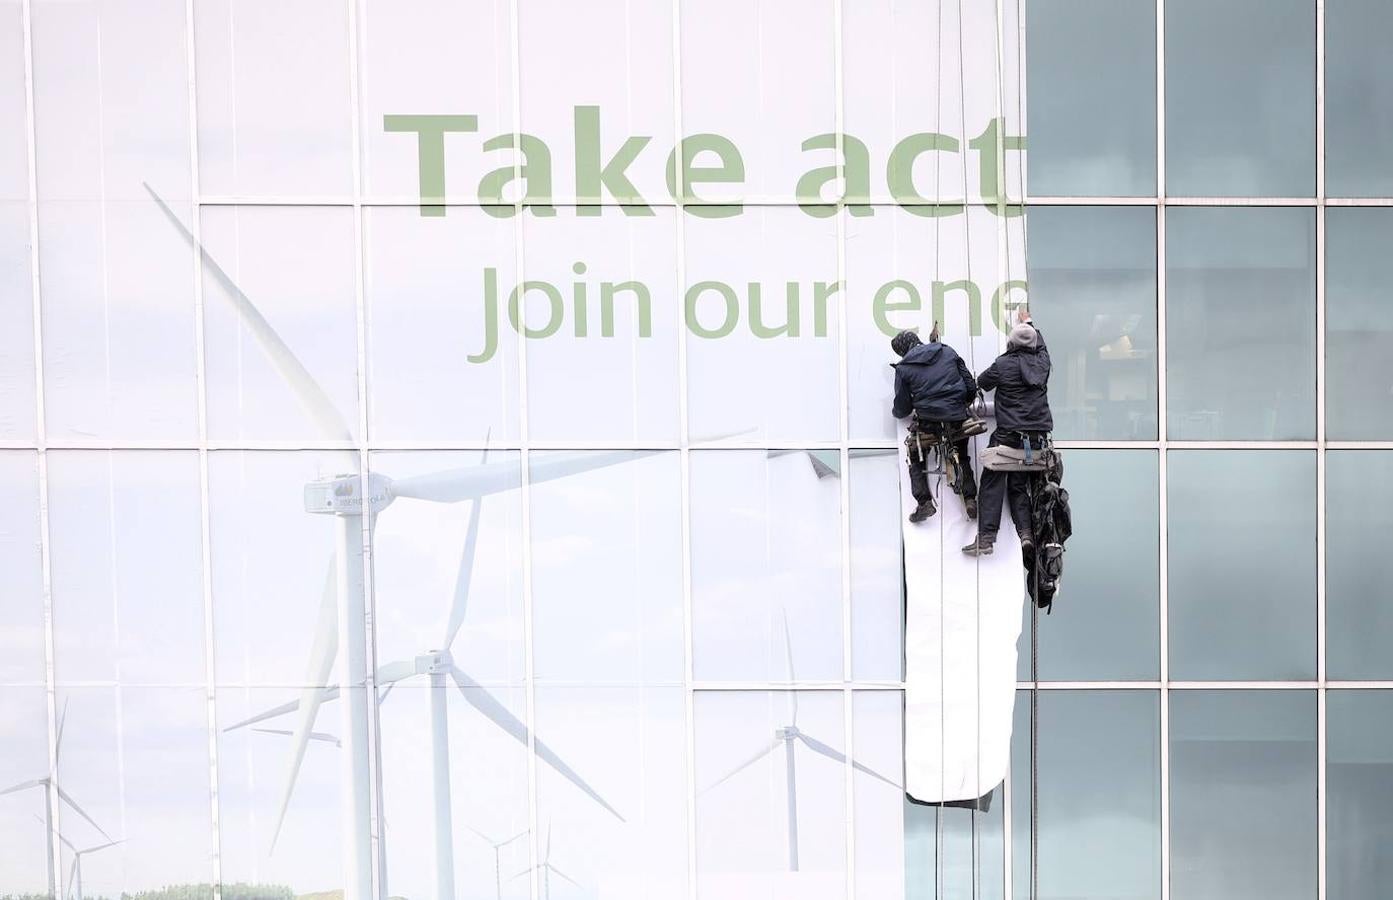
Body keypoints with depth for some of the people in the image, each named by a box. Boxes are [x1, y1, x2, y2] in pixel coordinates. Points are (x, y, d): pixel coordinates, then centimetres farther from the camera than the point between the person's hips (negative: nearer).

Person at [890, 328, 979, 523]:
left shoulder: (904, 368, 0)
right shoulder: (947, 352, 7)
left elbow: (903, 408, 5)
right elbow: (971, 385, 6)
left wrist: (895, 412, 28)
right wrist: (965, 404, 25)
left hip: (927, 422, -3)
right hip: (957, 419, 3)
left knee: (916, 459, 19)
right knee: (963, 458, 25)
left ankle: (924, 502, 5)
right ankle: (970, 500, 16)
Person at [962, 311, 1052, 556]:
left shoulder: (1003, 364, -7)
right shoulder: (1041, 362, 5)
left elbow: (981, 383, 8)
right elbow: (1041, 345, 29)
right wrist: (1029, 323, 44)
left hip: (1009, 435, -4)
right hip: (1037, 438, 4)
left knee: (992, 483, -1)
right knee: (1019, 485, 13)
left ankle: (986, 537, -10)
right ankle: (1025, 533, -4)